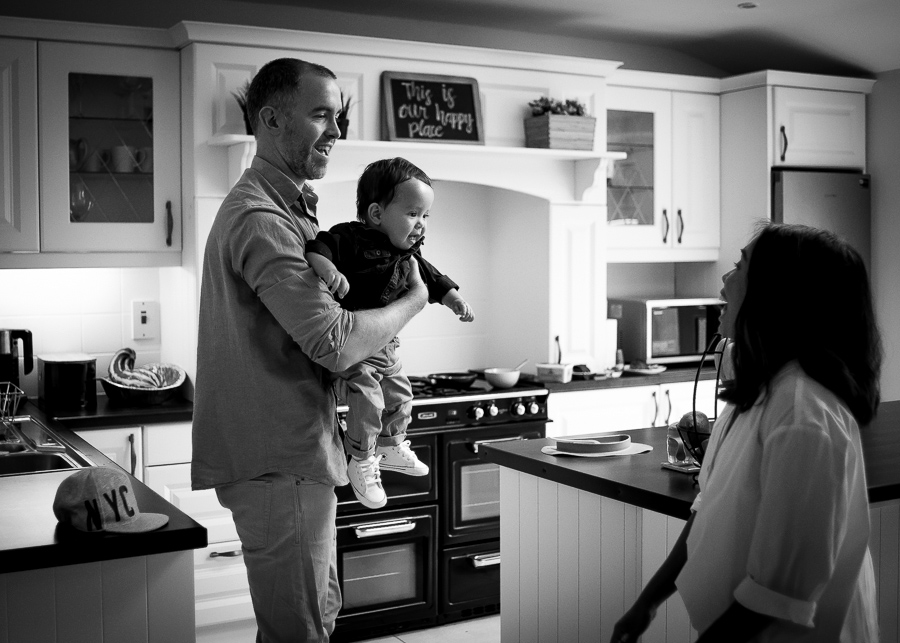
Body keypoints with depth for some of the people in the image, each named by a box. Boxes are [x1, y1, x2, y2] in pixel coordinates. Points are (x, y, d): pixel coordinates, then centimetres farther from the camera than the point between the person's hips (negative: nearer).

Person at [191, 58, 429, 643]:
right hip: (279, 462, -10)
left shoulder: (289, 208, 16)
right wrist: (415, 300, -10)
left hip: (296, 451, 11)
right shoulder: (260, 218, -19)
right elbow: (335, 343, -26)